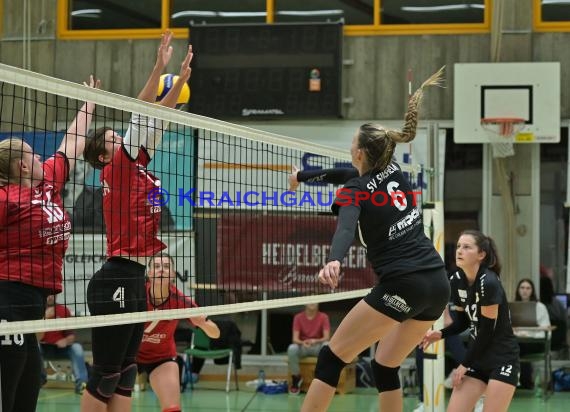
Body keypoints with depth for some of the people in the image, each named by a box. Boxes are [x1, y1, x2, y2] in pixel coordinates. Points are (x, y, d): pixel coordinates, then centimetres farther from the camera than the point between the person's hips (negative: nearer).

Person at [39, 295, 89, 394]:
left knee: (77, 347, -27)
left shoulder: (64, 310, -4)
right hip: (44, 348, -1)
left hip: (61, 347, 1)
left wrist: (66, 341, -28)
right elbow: (37, 338, -20)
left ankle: (81, 383, -36)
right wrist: (45, 318, -31)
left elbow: (71, 335, -4)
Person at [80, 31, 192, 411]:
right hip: (116, 282, -9)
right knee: (105, 377, -6)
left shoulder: (136, 166, 14)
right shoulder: (117, 167, -7)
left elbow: (154, 122, 15)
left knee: (125, 376, 7)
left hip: (134, 281, 9)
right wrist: (158, 68, -17)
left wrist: (180, 80, 8)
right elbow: (140, 115, -13)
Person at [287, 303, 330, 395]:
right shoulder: (298, 317, -2)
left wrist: (315, 341, -34)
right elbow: (295, 339, -10)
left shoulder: (323, 317, -3)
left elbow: (326, 337, -13)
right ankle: (296, 378, -15)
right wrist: (303, 342, -34)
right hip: (302, 346, 0)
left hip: (318, 346, 0)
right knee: (292, 348, -35)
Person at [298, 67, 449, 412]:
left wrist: (333, 263, -46)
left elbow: (346, 230, -30)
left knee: (332, 357, -2)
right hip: (438, 283, 8)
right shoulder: (397, 172, 11)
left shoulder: (356, 191, -7)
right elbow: (408, 133, 35)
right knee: (386, 367, 18)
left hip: (404, 286, -8)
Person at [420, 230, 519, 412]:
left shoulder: (489, 283, -21)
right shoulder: (456, 281, 1)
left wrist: (465, 364, -11)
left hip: (502, 358, -7)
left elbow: (487, 330, -18)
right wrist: (440, 334, -7)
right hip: (477, 356, 7)